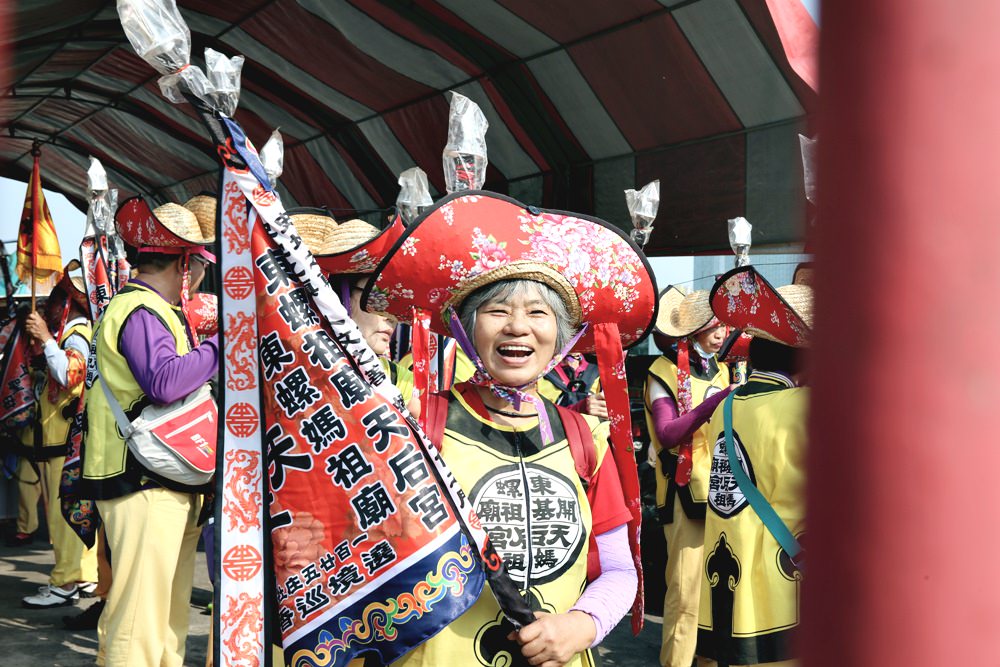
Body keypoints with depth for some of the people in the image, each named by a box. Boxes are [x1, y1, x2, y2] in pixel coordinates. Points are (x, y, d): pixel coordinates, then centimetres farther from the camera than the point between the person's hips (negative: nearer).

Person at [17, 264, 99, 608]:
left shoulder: (77, 335, -13)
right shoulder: (67, 332, 19)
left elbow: (70, 374, -31)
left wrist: (46, 339, -27)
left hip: (66, 439, -10)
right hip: (51, 435, 10)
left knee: (63, 509, -7)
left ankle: (66, 582, -3)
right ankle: (86, 576, 21)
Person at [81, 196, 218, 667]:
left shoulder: (152, 309, 19)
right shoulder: (142, 312, -14)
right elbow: (165, 381, -29)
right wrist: (224, 343, -20)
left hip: (169, 486, 11)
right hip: (144, 486, -11)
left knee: (169, 621, 17)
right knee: (140, 624, -8)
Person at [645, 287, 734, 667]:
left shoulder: (720, 370, 16)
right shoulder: (665, 372, -5)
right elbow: (668, 434, -16)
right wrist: (716, 401, -23)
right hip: (685, 492, -6)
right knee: (686, 591, -5)